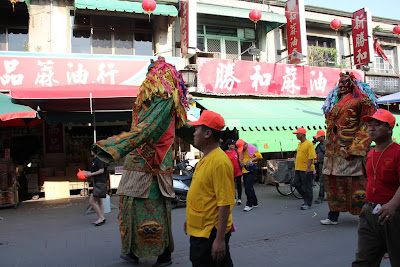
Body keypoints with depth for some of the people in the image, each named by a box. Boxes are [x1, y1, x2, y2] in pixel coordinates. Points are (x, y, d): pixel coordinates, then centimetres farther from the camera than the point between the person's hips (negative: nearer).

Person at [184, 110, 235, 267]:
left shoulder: (220, 161, -22)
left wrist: (220, 239, -23)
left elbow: (225, 203, -24)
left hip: (211, 233, -9)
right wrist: (189, 219, 22)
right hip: (199, 230, 9)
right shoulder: (205, 158, 8)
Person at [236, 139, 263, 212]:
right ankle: (255, 203, 26)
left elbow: (259, 156, -6)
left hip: (251, 170, -7)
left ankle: (249, 204, -4)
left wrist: (251, 160, -16)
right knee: (249, 188, 12)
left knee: (248, 187, -13)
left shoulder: (252, 148, -8)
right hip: (244, 171, 7)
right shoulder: (240, 151, 10)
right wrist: (241, 163, -2)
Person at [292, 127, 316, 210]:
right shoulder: (299, 144, 15)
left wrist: (308, 167, -23)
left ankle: (308, 203, 12)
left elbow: (311, 157, -17)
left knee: (307, 187, 1)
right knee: (296, 184, 10)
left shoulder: (309, 143, -12)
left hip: (306, 170, -9)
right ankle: (306, 198, 27)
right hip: (298, 169, 9)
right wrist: (296, 166, 21)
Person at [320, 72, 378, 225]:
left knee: (355, 181, -6)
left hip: (350, 148, -7)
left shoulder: (361, 100, -1)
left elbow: (366, 126, -9)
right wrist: (328, 146, 15)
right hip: (334, 149, 7)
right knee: (333, 181, 8)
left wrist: (354, 148, -18)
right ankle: (333, 216, 16)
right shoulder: (335, 103, 20)